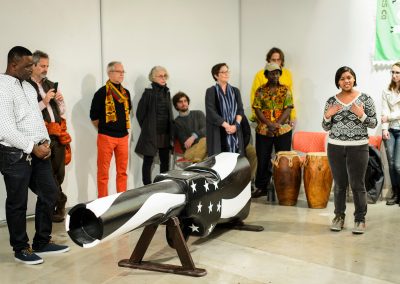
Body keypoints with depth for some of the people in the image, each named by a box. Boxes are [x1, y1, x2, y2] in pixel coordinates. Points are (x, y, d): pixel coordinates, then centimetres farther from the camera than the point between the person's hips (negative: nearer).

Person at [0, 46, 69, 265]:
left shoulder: (28, 86, 14)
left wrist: (45, 142, 4)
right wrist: (33, 148, -15)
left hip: (39, 151, 8)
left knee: (49, 193, 12)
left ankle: (42, 242, 26)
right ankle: (21, 249, 19)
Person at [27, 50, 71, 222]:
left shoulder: (51, 85, 17)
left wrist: (60, 100, 1)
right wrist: (44, 102, -14)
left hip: (58, 135, 6)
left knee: (59, 173, 9)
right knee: (48, 174, 1)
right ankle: (59, 202, 15)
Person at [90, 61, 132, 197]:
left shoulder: (126, 93, 10)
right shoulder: (102, 92, -8)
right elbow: (94, 116, -5)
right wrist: (103, 129, 4)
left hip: (123, 136, 6)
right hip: (106, 137, -6)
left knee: (122, 171, 10)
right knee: (103, 172, 0)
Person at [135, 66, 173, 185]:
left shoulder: (167, 92, 10)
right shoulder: (148, 92, -8)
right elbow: (140, 113, -6)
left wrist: (170, 131, 11)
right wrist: (146, 128, 0)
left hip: (165, 134, 6)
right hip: (151, 134, -6)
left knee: (165, 161, 10)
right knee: (148, 162, 3)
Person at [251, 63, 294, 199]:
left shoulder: (285, 90, 3)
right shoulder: (260, 90, 4)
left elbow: (288, 109, -4)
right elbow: (257, 109, -3)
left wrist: (277, 124, -17)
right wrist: (269, 124, -15)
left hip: (283, 130, -1)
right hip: (263, 130, 1)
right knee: (262, 160, 6)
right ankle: (261, 187, 18)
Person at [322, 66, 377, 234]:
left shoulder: (365, 99, 0)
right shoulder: (331, 101, 6)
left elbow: (374, 124, 0)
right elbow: (326, 127, 9)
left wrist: (361, 115, -17)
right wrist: (327, 116, -10)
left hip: (358, 148, -2)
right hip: (335, 147, 2)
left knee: (357, 185, 1)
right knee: (339, 184, 8)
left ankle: (360, 218, 12)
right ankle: (339, 215, 21)